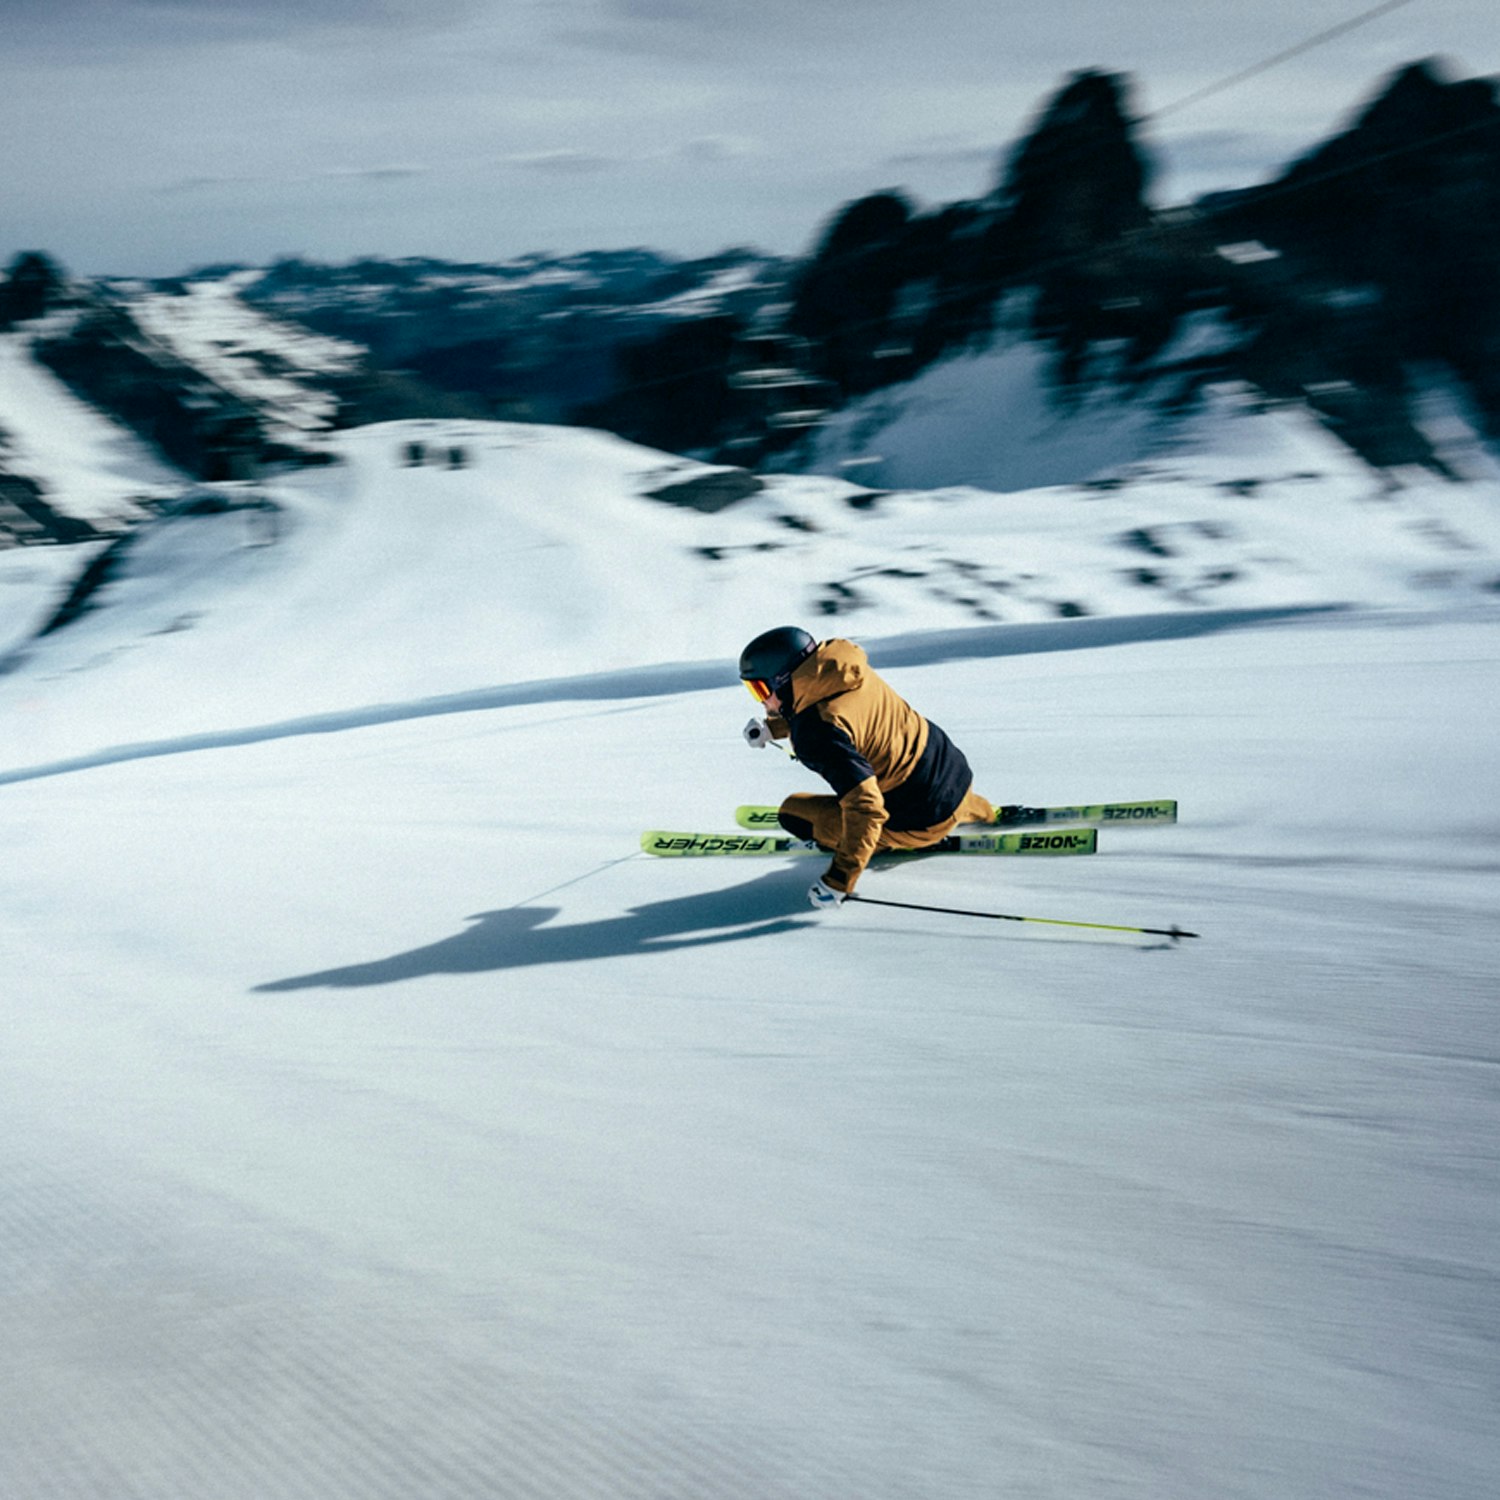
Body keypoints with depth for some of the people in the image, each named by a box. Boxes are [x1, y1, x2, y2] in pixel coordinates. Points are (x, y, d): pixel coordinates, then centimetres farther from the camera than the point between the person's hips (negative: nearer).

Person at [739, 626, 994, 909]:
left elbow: (865, 806, -34)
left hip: (922, 822, -8)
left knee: (793, 813, -4)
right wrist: (773, 726, 22)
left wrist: (839, 880, -29)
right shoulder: (847, 667, -3)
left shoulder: (817, 734, -28)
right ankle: (981, 811, 48)